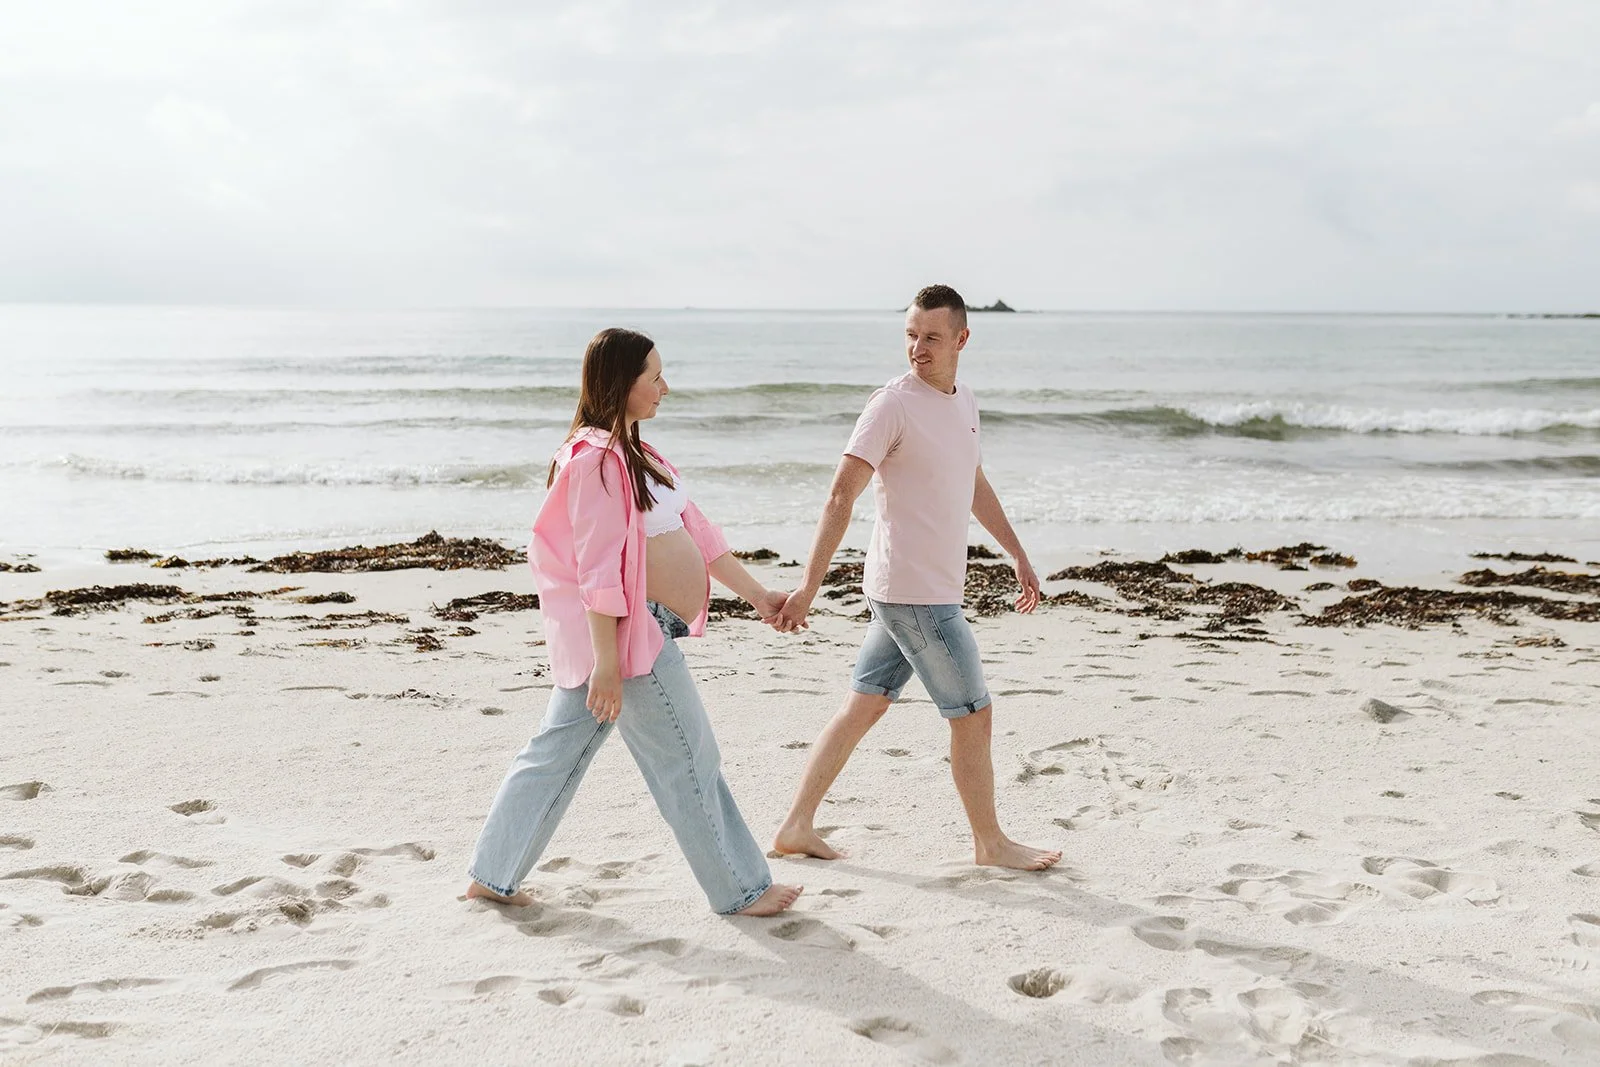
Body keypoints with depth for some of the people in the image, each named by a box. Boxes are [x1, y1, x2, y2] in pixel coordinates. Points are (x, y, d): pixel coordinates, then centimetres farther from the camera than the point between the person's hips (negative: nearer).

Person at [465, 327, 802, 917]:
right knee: (690, 763, 2)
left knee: (557, 751, 15)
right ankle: (741, 890, 15)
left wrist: (754, 592, 18)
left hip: (647, 632, 10)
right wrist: (607, 663, -24)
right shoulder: (598, 459, -18)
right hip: (622, 633, -10)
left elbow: (695, 528, 18)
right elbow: (599, 571, -22)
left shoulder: (634, 453, 15)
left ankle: (492, 875, 24)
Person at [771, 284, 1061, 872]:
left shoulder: (964, 402, 11)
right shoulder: (893, 404, -15)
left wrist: (1019, 555, 28)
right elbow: (841, 496, -19)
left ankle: (797, 827, 19)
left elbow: (976, 486, 26)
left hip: (933, 589, 8)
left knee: (863, 707, 11)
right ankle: (990, 842, 20)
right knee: (973, 714, 3)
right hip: (915, 593, -8)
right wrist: (808, 587, -23)